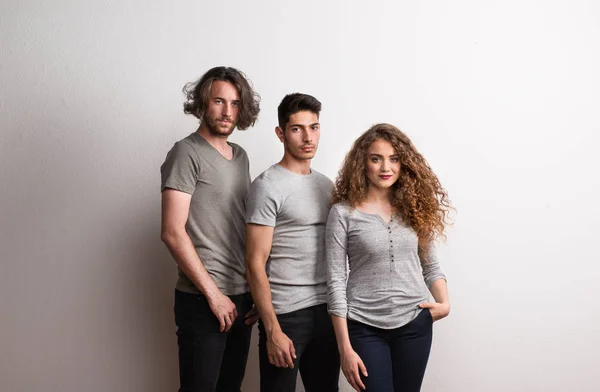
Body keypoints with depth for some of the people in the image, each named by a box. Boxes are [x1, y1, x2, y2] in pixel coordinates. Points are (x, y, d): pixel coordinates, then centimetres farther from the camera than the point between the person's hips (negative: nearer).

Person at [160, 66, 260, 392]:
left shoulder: (240, 156, 13)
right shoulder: (187, 153, -9)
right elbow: (172, 232, -15)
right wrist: (213, 294, -15)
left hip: (242, 296, 7)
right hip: (202, 300, -7)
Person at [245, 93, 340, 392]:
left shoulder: (326, 185, 11)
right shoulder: (268, 186, -9)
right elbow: (255, 265, -12)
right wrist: (273, 331, -15)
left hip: (326, 311, 6)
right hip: (285, 314, -6)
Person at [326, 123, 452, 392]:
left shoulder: (414, 208, 3)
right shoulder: (343, 213, -8)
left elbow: (430, 264, 13)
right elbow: (336, 281, -8)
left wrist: (444, 303, -5)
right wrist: (345, 348, -10)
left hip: (414, 323, 4)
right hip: (365, 327, -3)